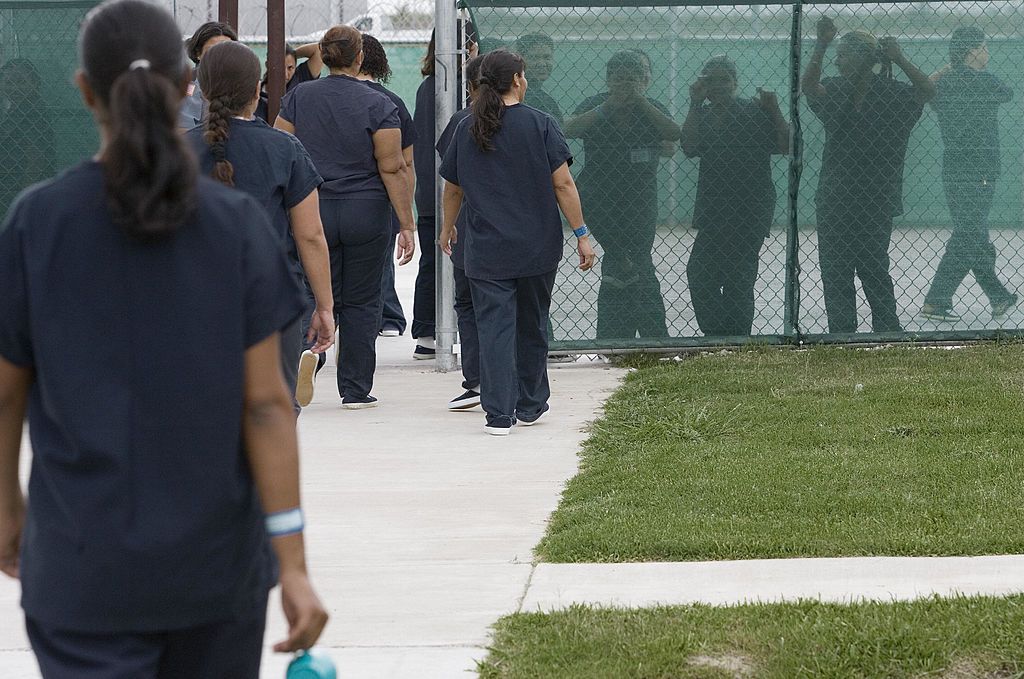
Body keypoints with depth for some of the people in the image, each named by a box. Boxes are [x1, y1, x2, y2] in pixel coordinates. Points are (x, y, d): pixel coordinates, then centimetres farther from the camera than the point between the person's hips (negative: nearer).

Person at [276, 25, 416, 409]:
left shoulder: (299, 98, 1)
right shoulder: (377, 105, -8)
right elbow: (392, 169, -10)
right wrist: (407, 225, -8)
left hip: (312, 212, 2)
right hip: (366, 214, -2)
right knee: (361, 302, 9)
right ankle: (355, 390, 11)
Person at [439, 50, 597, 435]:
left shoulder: (467, 130, 3)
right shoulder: (539, 125, -6)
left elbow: (453, 189, 13)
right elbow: (563, 184, -10)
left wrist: (447, 229, 30)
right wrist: (581, 234, -5)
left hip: (486, 250, 1)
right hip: (537, 247, -1)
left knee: (494, 327, -1)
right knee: (532, 327, 15)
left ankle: (499, 414, -10)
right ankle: (530, 406, 27)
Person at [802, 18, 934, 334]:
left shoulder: (891, 93, -3)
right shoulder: (834, 90, 3)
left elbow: (927, 92, -19)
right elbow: (808, 86, -17)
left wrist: (899, 59, -30)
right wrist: (821, 46, -32)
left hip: (876, 199, -3)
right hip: (834, 199, 3)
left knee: (874, 270, 1)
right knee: (835, 271, 4)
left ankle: (888, 332, 11)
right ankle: (842, 335, 10)